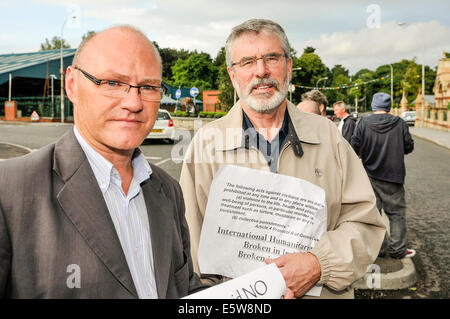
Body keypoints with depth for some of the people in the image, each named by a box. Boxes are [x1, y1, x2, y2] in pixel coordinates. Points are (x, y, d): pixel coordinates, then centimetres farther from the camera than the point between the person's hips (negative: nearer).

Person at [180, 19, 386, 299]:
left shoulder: (327, 135, -3)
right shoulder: (206, 144, -9)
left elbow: (365, 222, -4)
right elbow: (194, 247, -8)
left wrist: (320, 264, -19)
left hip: (322, 291, 2)